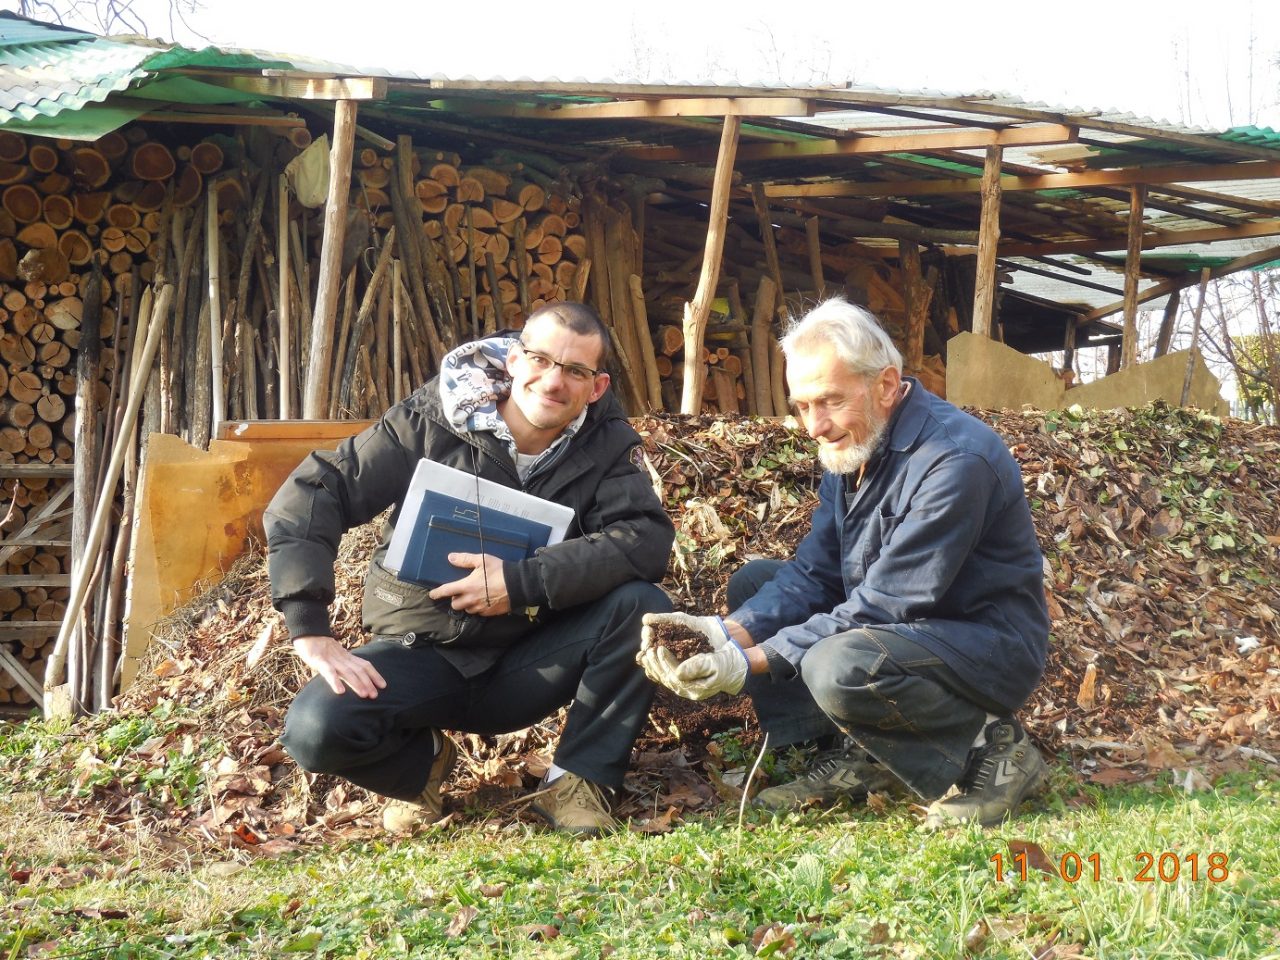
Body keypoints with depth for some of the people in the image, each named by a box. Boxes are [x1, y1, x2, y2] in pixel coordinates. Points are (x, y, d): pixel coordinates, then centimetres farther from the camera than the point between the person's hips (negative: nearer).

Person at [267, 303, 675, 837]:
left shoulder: (608, 443, -7)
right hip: (422, 651, -1)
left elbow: (648, 539, -23)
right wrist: (310, 629, -26)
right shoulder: (432, 422, -13)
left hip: (528, 661, 1)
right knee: (316, 729, -29)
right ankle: (424, 760, 5)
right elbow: (305, 499, -16)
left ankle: (578, 779, -8)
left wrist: (523, 582, -32)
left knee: (641, 606, -25)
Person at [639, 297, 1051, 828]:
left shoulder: (955, 459, -26)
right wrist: (730, 632, -19)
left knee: (838, 664, -35)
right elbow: (813, 574, -1)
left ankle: (992, 751, -10)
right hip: (909, 627, 9)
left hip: (991, 644, -9)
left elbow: (883, 606, -28)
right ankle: (850, 759, 3)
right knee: (753, 584, 8)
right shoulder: (851, 444, 3)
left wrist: (753, 660, -29)